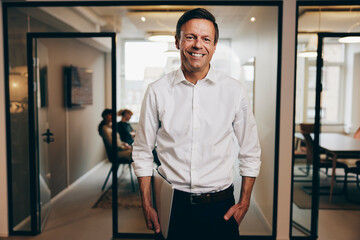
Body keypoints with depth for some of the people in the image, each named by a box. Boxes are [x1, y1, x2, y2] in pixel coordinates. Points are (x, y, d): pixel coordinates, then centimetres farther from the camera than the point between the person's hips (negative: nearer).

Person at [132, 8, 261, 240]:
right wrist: (147, 205, 0)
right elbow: (142, 151, 3)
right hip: (172, 206, 0)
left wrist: (244, 203, 1)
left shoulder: (234, 90, -3)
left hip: (220, 209, 1)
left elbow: (250, 152, 4)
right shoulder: (157, 91, -4)